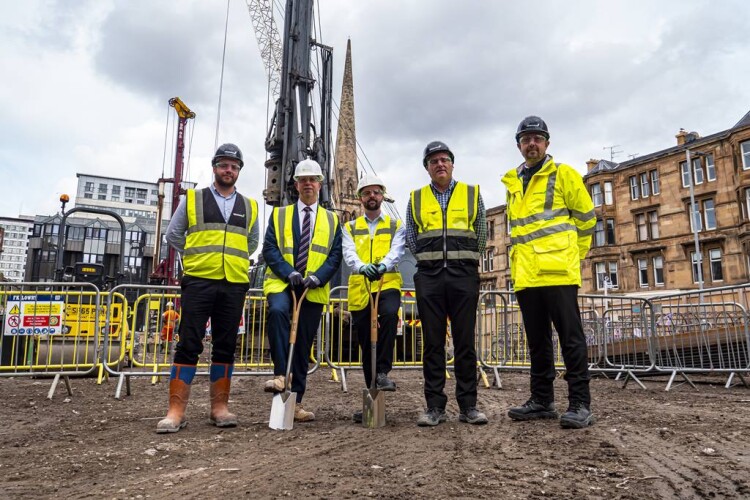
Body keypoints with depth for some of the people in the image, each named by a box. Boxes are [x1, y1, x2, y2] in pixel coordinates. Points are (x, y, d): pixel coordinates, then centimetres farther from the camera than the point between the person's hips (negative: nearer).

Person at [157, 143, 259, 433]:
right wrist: (197, 256, 8)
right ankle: (176, 411, 3)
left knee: (226, 347, 6)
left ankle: (219, 408, 15)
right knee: (188, 345, -3)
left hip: (234, 285, 3)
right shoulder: (192, 200, 6)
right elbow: (173, 234, 11)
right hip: (198, 281, -2)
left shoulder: (249, 207, 13)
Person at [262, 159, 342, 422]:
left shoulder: (332, 220, 14)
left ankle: (296, 402, 14)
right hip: (281, 284, -1)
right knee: (277, 312, -35)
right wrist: (289, 272, -16)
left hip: (314, 290, 2)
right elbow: (269, 248, 1)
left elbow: (335, 255, 5)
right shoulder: (280, 215, 12)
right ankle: (280, 375, -27)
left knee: (303, 346, 4)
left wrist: (318, 277, -13)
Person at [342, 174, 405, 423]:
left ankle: (383, 371, -19)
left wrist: (383, 265, -31)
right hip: (359, 290, 2)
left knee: (390, 314, -35)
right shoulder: (350, 228, 14)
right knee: (366, 346, 6)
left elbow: (396, 252, -7)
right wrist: (362, 267, -28)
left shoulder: (396, 226, 11)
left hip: (388, 284, -2)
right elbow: (349, 254, -4)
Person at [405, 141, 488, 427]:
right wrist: (430, 261, 11)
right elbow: (410, 237, 14)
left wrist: (464, 260, 12)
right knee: (433, 342, 2)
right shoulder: (416, 199, 13)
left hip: (464, 275, -1)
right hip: (429, 277, 1)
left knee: (465, 341, 1)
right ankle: (435, 406, 7)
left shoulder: (472, 194, 11)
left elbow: (482, 233, 12)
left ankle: (468, 405, 9)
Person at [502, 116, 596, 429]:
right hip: (525, 275, 6)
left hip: (558, 271, -6)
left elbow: (586, 217, 5)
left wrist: (572, 254, 8)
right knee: (537, 341, 11)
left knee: (571, 338, -2)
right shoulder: (513, 183, 18)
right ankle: (542, 400, 20)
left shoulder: (563, 174, 3)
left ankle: (580, 403, 5)